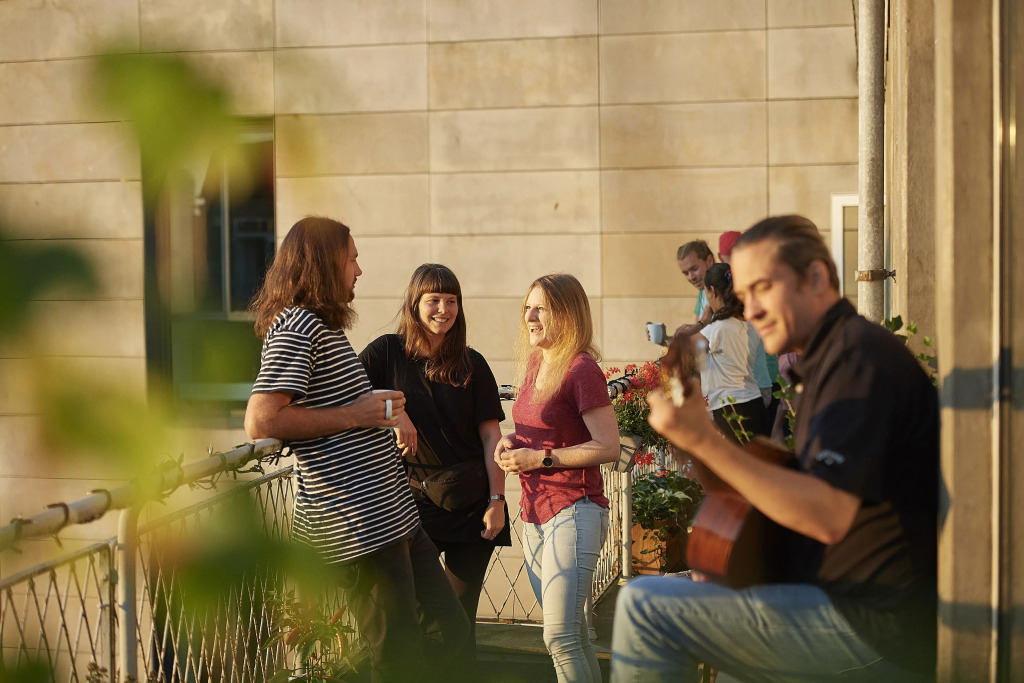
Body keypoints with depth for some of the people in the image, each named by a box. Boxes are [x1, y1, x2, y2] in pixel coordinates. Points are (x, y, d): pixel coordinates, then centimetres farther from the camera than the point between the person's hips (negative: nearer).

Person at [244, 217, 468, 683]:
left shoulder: (322, 324, 20)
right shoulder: (296, 325, -13)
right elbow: (261, 422, -23)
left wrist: (384, 412, 19)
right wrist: (354, 416, -17)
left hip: (393, 516, 10)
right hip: (357, 525, -10)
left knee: (451, 631, 15)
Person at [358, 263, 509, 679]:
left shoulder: (471, 365, 5)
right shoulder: (387, 353, 1)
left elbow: (490, 435, 3)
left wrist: (497, 500, -4)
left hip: (470, 506, 1)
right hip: (411, 503, -1)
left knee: (459, 620, 5)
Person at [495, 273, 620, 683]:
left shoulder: (581, 368, -13)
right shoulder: (534, 362, 12)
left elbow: (608, 447, -17)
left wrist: (539, 459, -16)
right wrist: (511, 443, 7)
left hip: (573, 511, -9)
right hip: (535, 514, 9)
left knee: (560, 638, -15)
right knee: (574, 637, 15)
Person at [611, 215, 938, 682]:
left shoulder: (859, 354, -16)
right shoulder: (831, 356, 17)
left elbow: (829, 518, -26)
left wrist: (706, 443, -28)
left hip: (874, 625, -11)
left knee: (644, 606, -14)